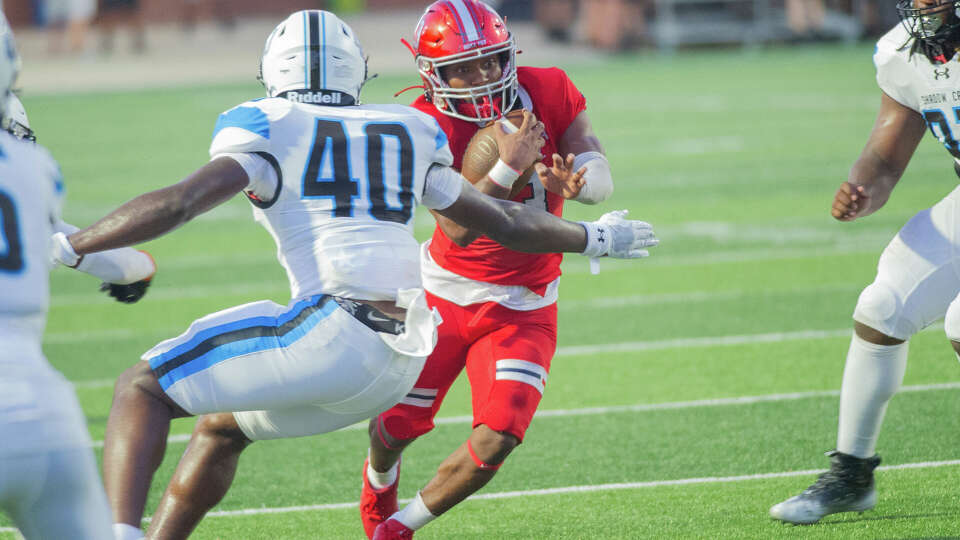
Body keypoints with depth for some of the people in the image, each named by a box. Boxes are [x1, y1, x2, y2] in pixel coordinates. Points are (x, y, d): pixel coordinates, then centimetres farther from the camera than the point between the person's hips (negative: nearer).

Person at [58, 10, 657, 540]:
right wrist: (596, 238, 45)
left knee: (143, 388, 0)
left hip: (334, 336, -7)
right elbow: (501, 221, 28)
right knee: (222, 427, 27)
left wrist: (68, 246, -4)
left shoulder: (268, 127, 3)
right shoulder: (406, 132, 20)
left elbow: (179, 203, -10)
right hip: (400, 361, 7)